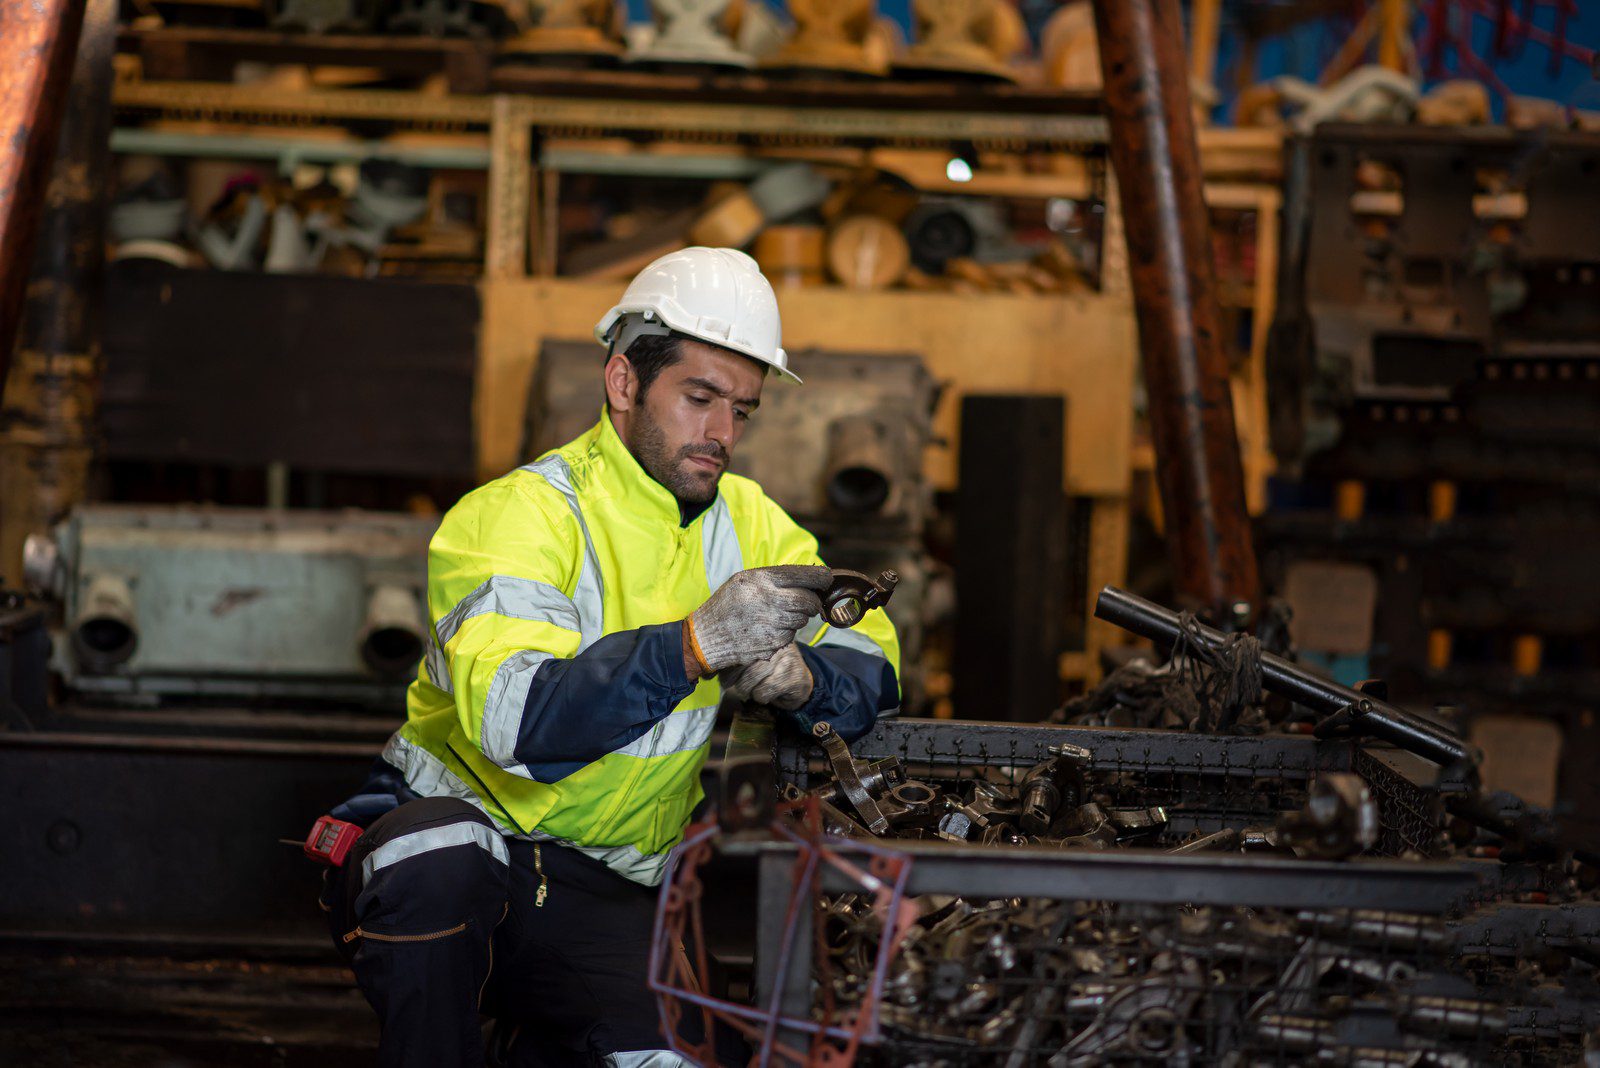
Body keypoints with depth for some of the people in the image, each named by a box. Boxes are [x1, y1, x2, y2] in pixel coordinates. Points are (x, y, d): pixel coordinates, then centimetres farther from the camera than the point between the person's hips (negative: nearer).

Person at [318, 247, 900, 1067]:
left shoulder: (748, 525, 8)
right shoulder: (516, 515, -14)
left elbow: (873, 669, 2)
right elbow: (512, 721, -29)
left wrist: (799, 678, -22)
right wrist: (696, 644, -38)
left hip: (604, 897, 5)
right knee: (440, 858, -39)